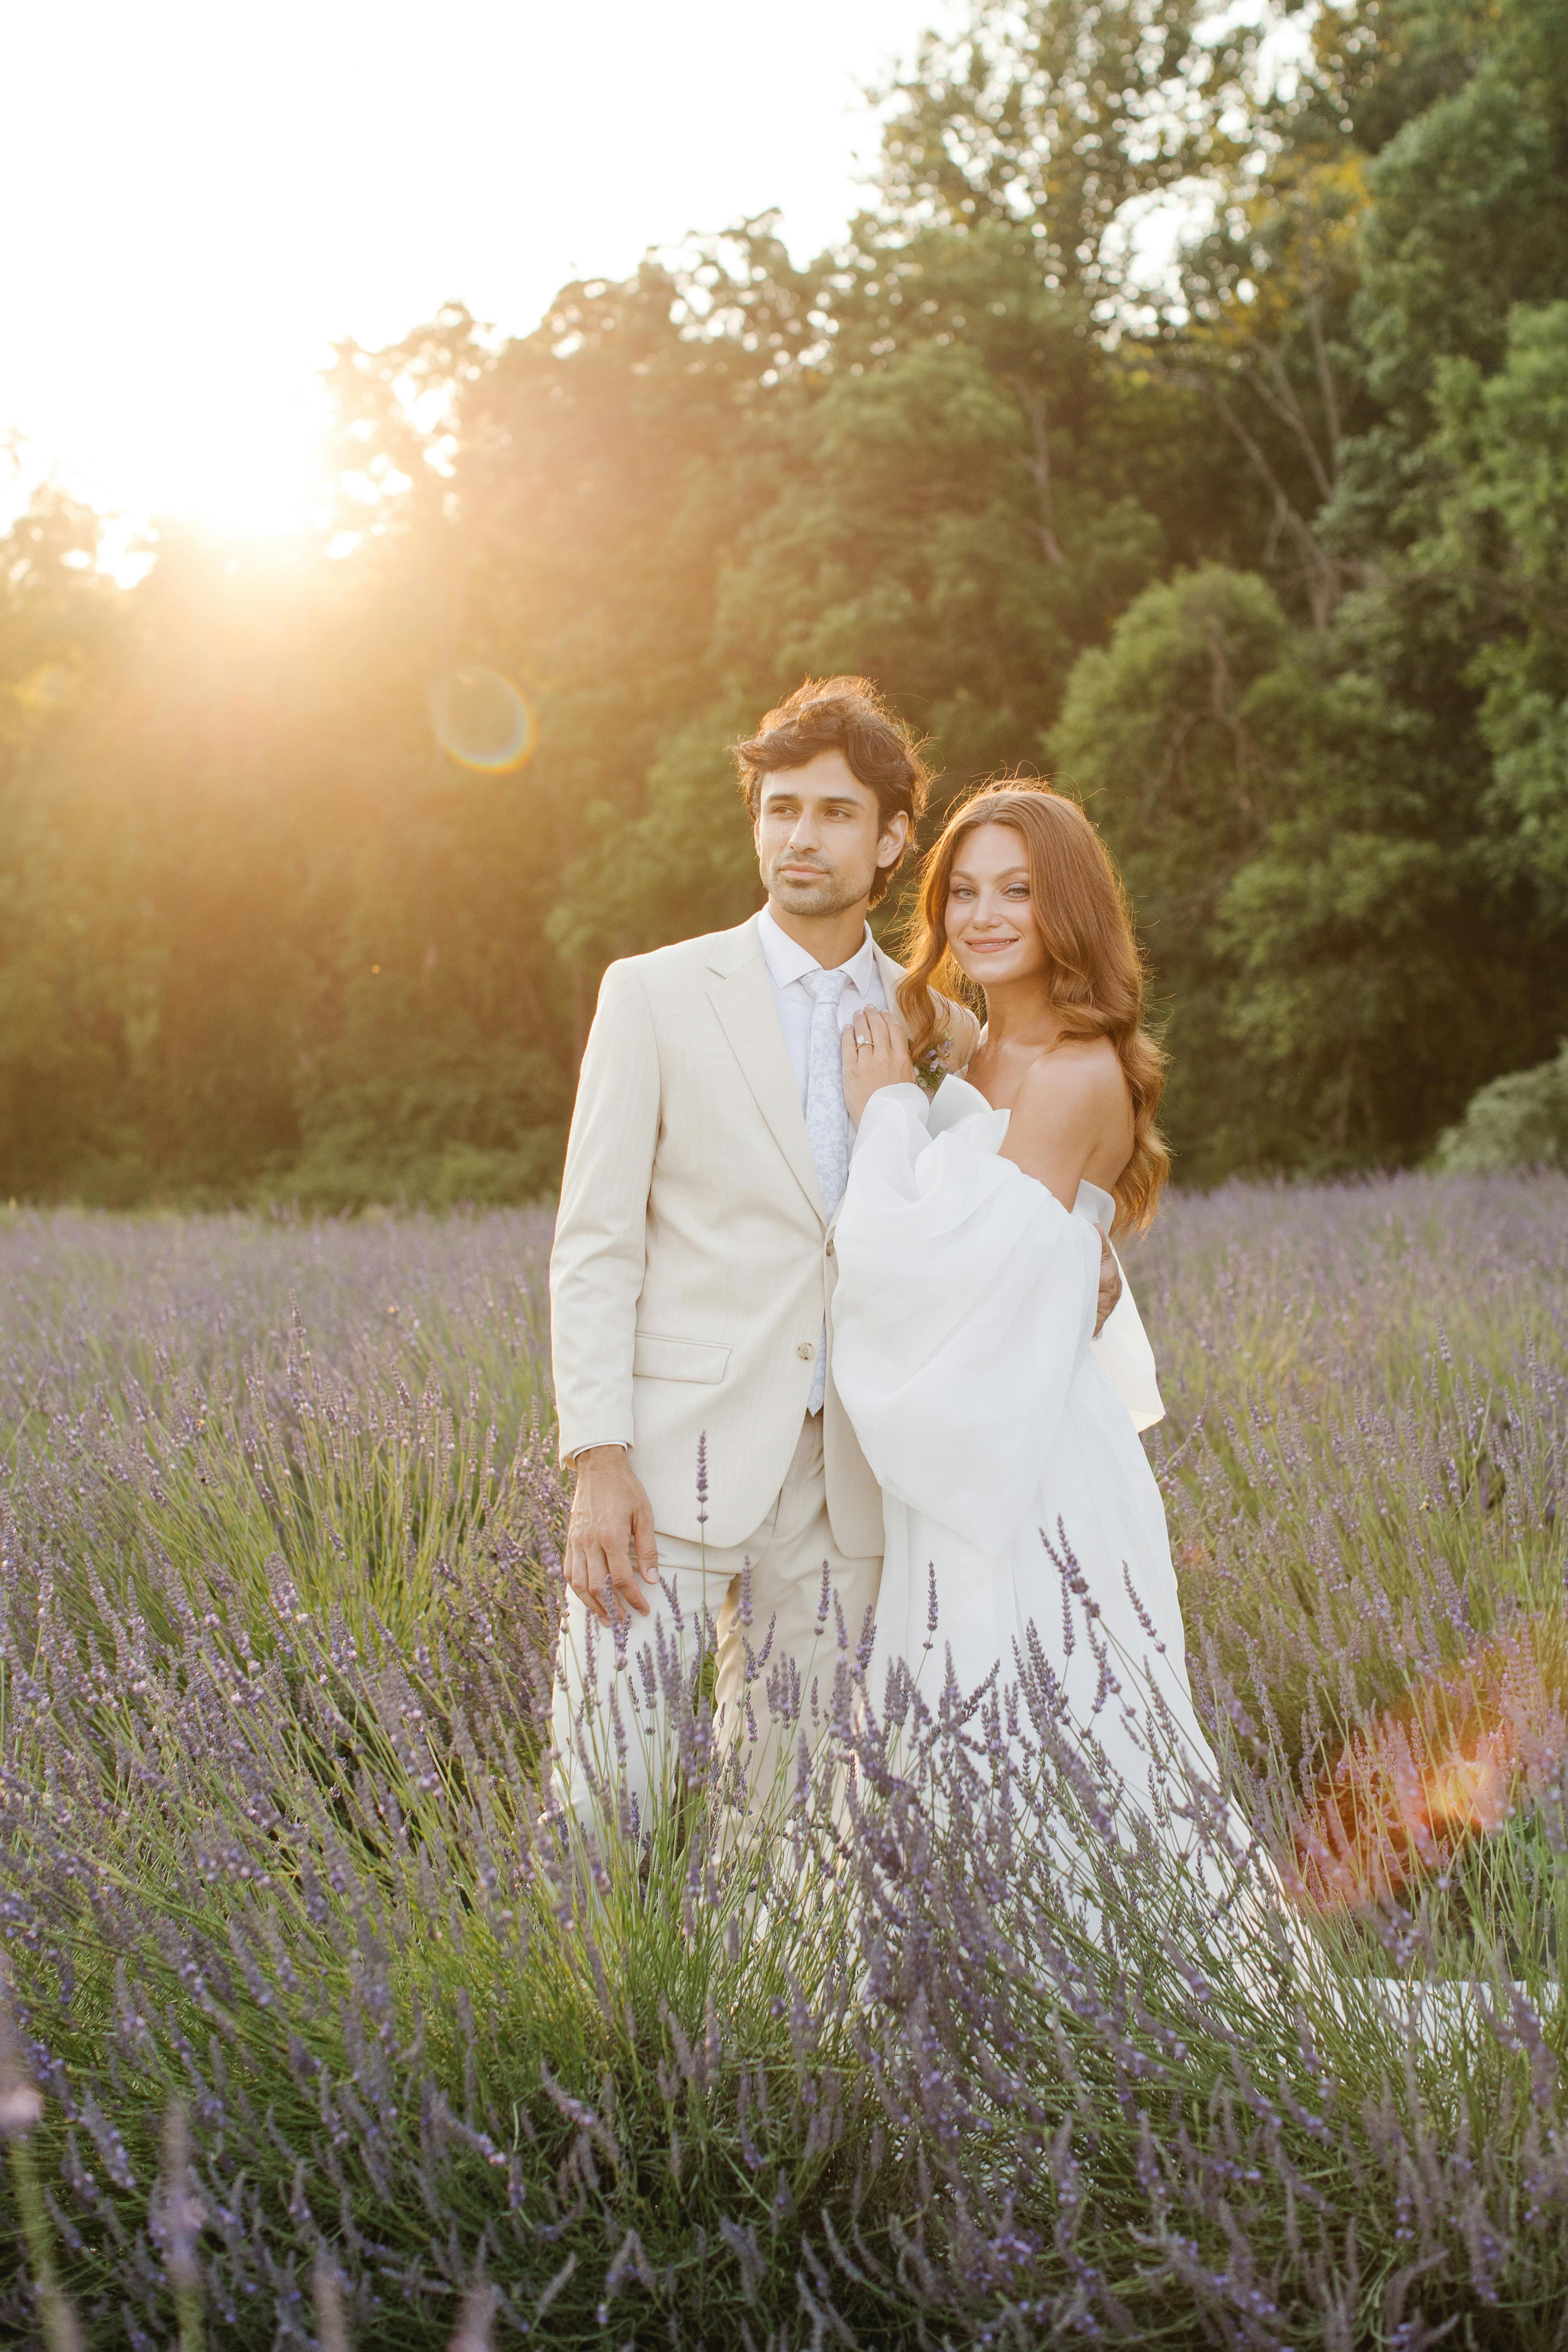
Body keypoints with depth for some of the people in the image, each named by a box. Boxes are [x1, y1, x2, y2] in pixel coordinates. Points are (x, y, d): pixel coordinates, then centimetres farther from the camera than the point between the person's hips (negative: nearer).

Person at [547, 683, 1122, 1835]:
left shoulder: (932, 1026, 11)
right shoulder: (656, 994, 2)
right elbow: (594, 1244, -2)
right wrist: (599, 1464, -12)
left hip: (840, 1480, 3)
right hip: (679, 1458, -3)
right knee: (614, 1791, -8)